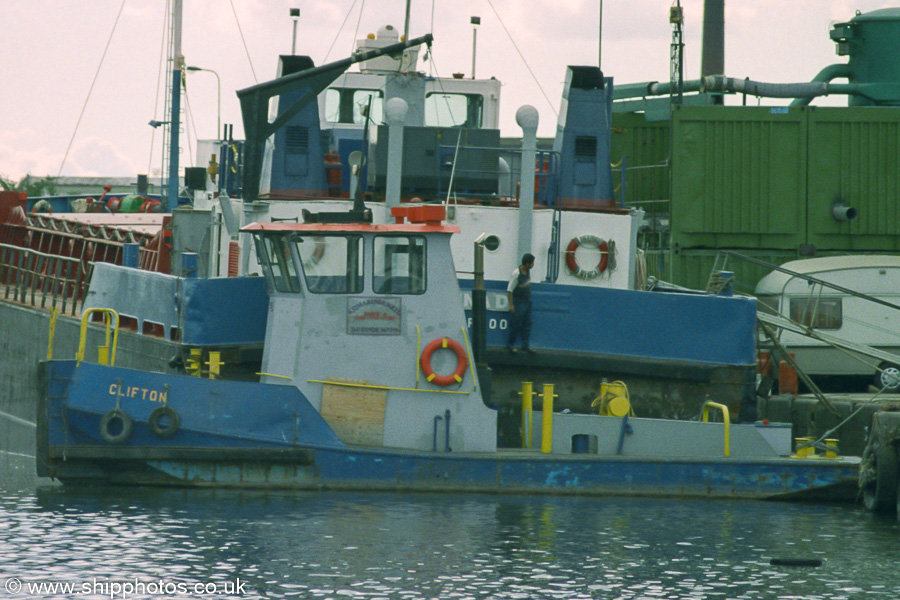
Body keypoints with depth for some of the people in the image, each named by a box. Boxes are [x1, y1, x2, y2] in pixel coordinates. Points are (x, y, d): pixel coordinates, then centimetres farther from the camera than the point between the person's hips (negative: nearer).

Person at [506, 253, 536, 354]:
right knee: (516, 324, -2)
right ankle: (510, 345, 11)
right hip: (518, 302, -7)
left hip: (527, 301, 7)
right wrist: (511, 305, -18)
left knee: (527, 324, 9)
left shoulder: (528, 271, 1)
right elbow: (509, 290, -17)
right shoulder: (516, 273, -22)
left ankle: (525, 345, 15)